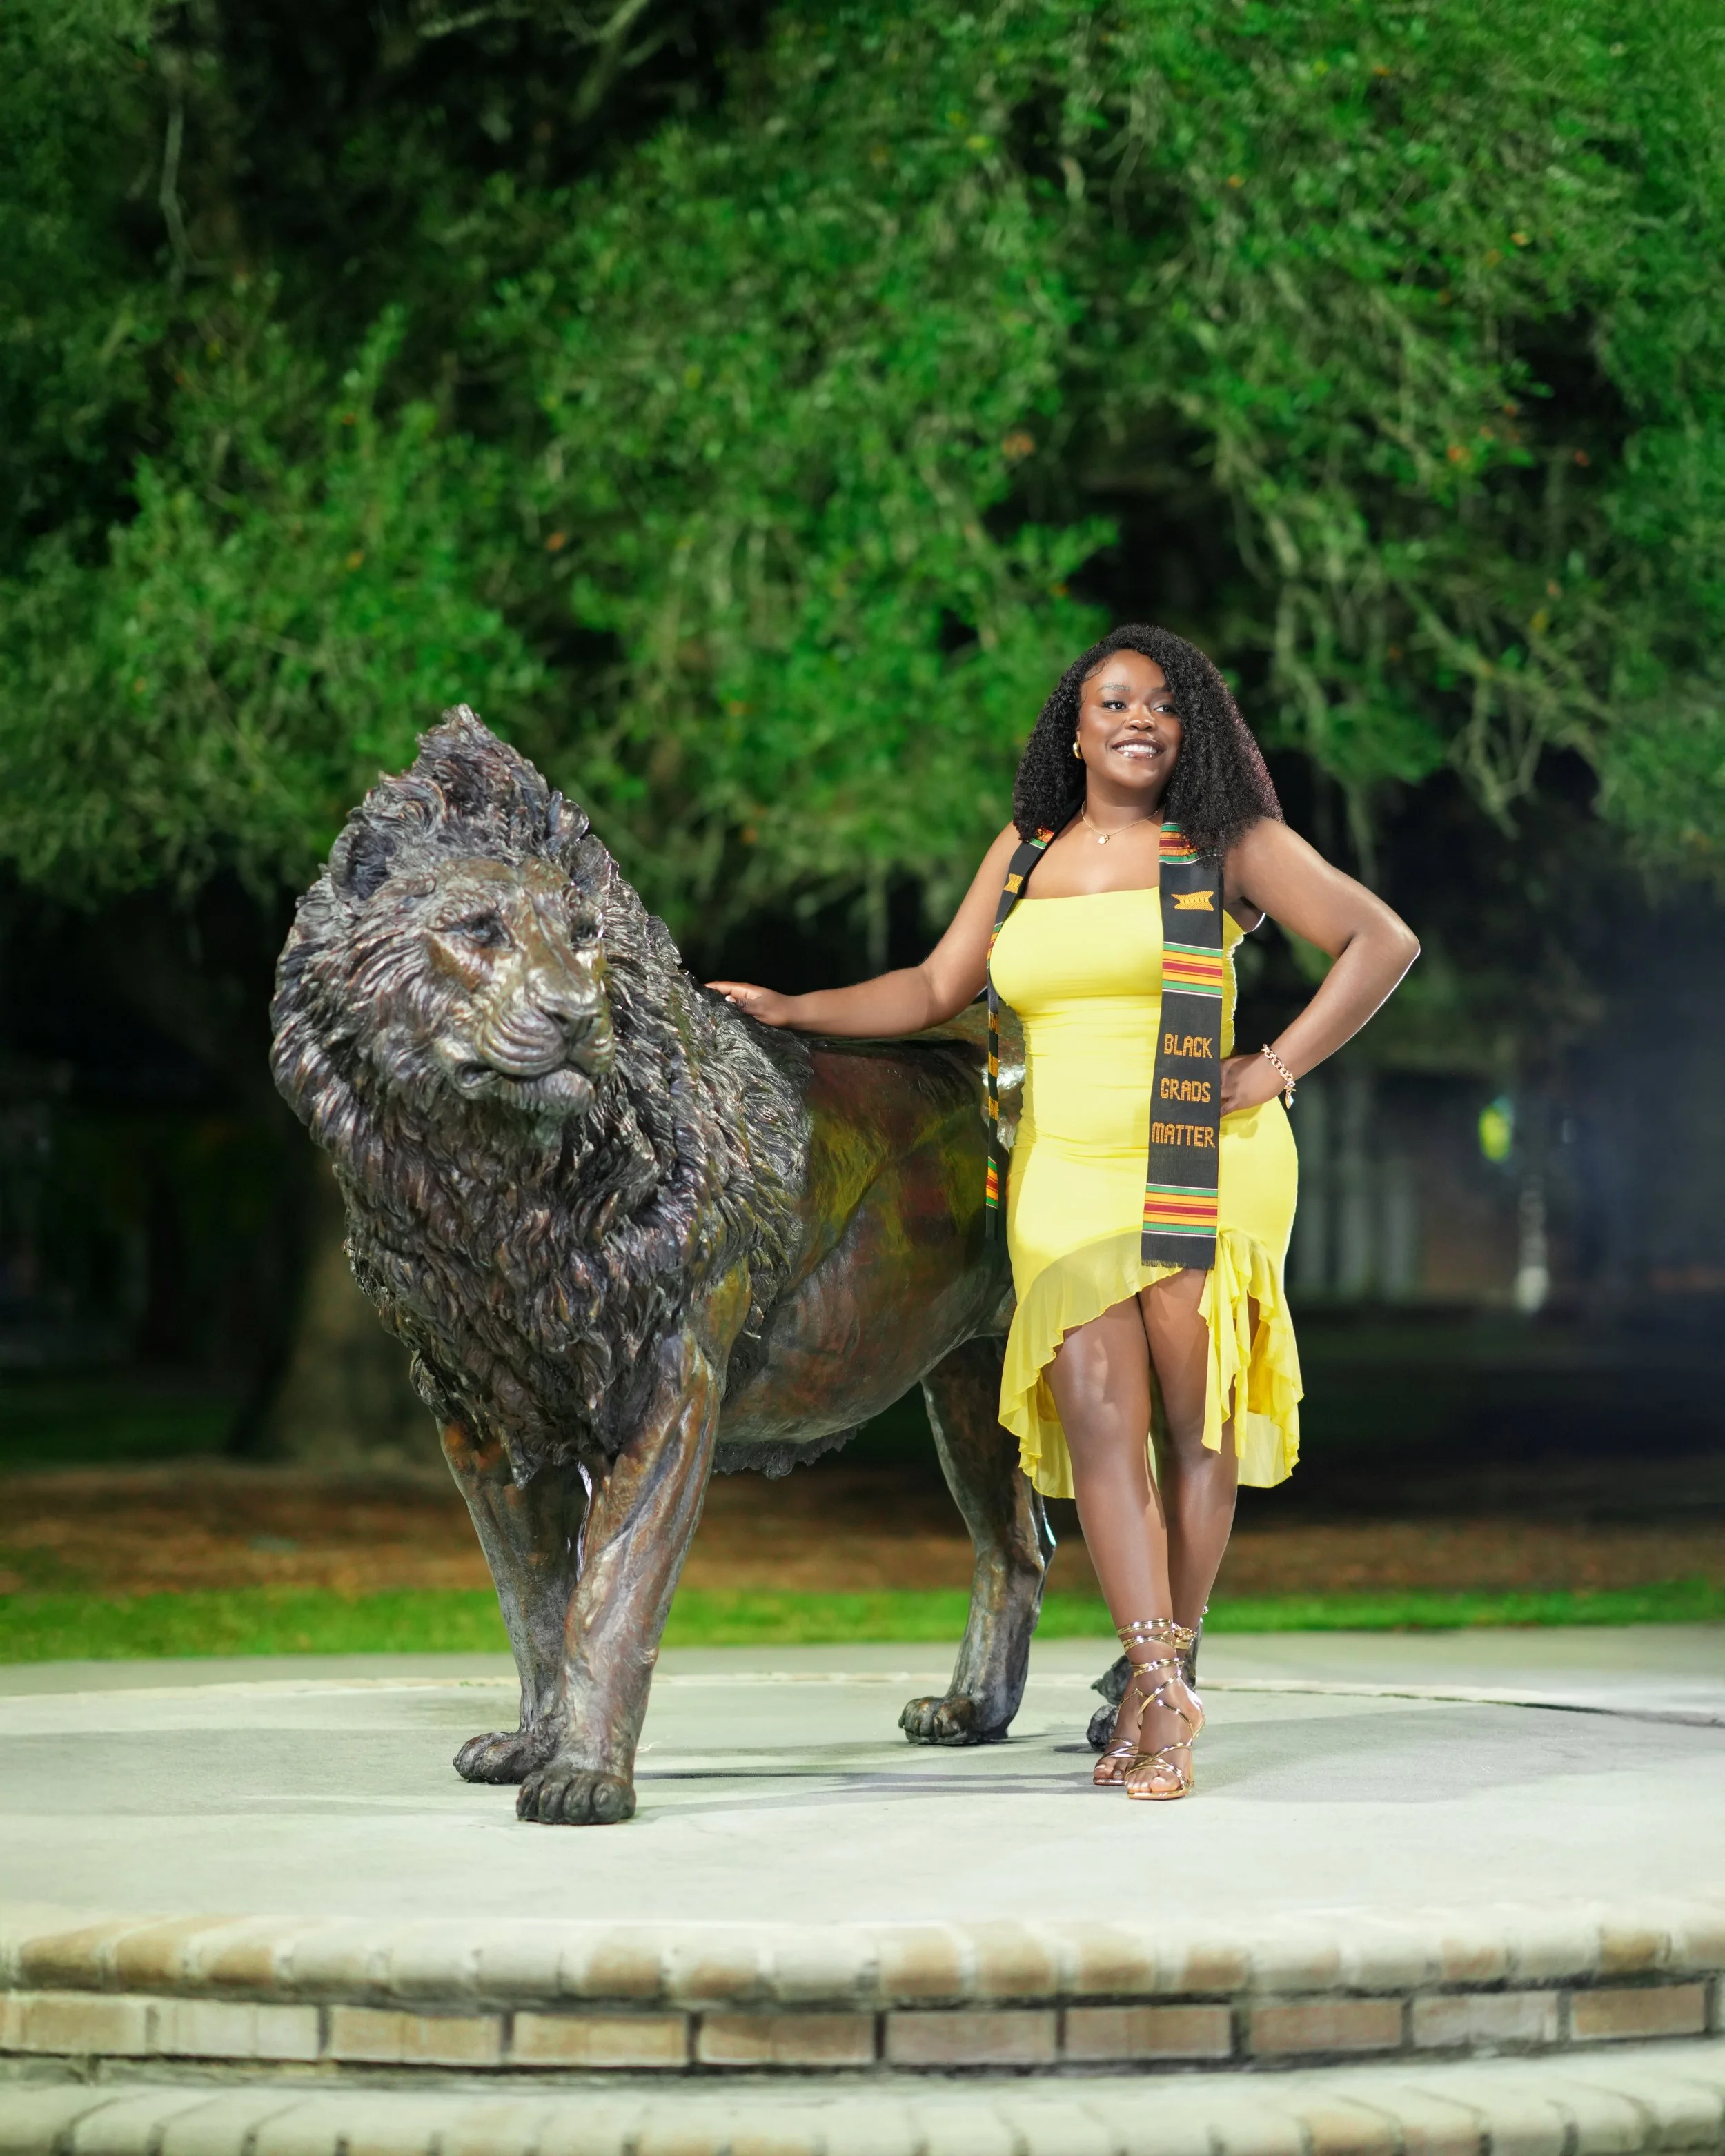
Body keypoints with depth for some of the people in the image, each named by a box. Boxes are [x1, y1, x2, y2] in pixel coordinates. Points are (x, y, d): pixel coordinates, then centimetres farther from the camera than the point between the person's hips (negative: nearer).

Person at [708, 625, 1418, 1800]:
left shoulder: (1227, 845, 2)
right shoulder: (1025, 854, 14)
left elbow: (1382, 941, 0)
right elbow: (937, 988, 19)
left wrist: (1276, 1071, -5)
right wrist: (790, 1010, 12)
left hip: (1204, 1166, -3)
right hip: (1066, 1174, 3)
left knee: (1191, 1419, -2)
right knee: (1099, 1418, -11)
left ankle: (1169, 1675, 10)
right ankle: (1160, 1688, -14)